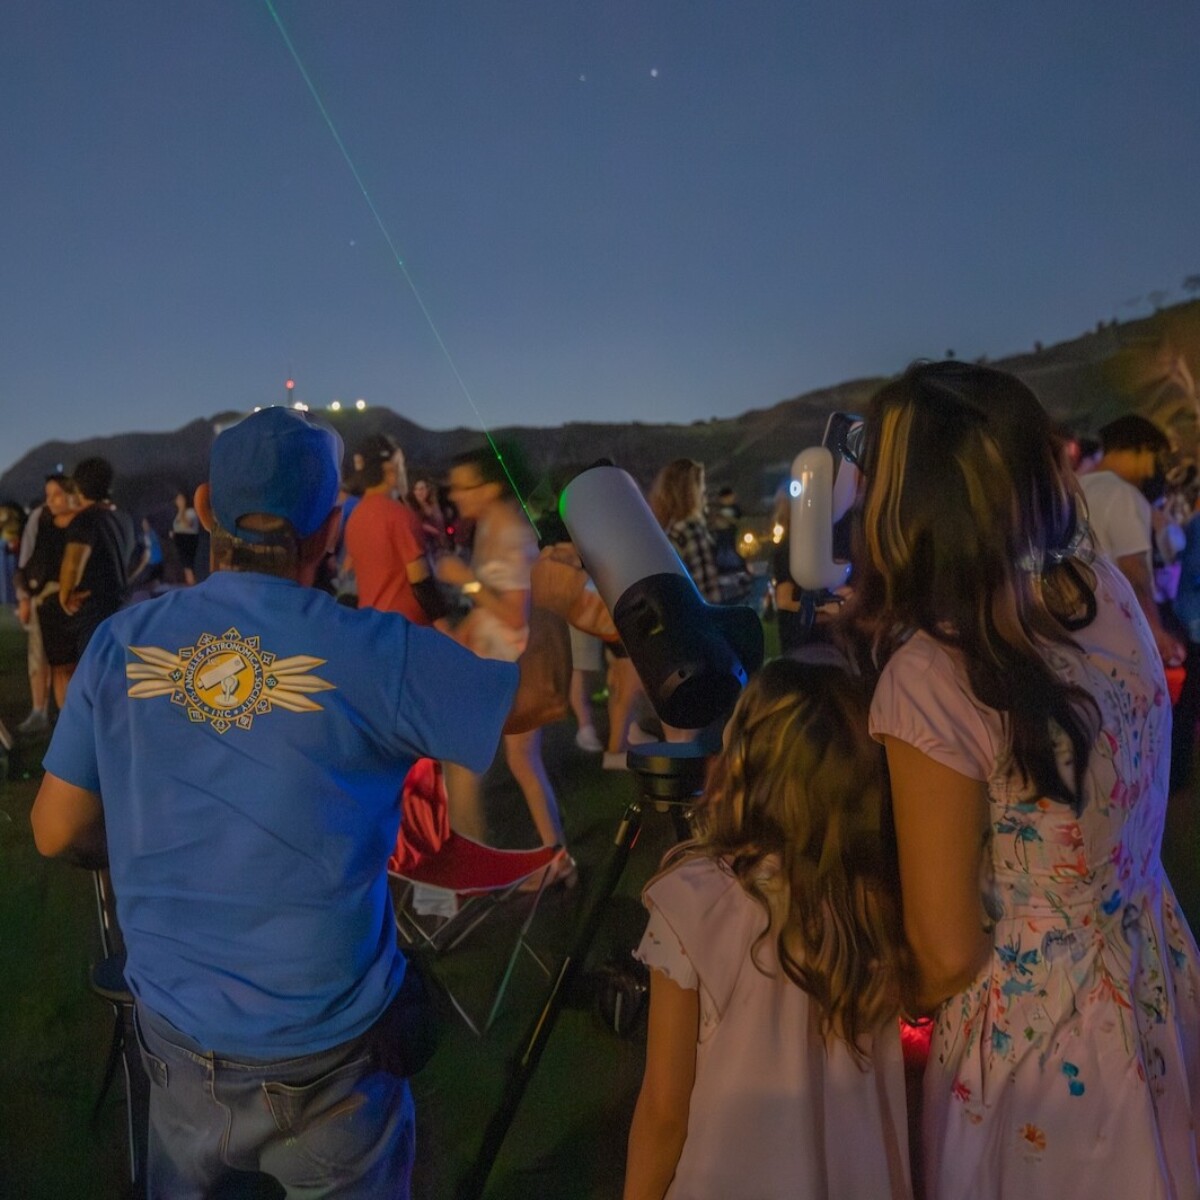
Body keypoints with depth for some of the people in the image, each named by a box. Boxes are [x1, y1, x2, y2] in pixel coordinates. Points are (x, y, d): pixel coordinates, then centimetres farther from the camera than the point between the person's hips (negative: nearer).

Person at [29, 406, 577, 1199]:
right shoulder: (373, 653, -18)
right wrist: (549, 603, 14)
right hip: (327, 1052, -3)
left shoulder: (120, 645, -8)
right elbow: (545, 696, -5)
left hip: (178, 1040, 3)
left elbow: (57, 834, 0)